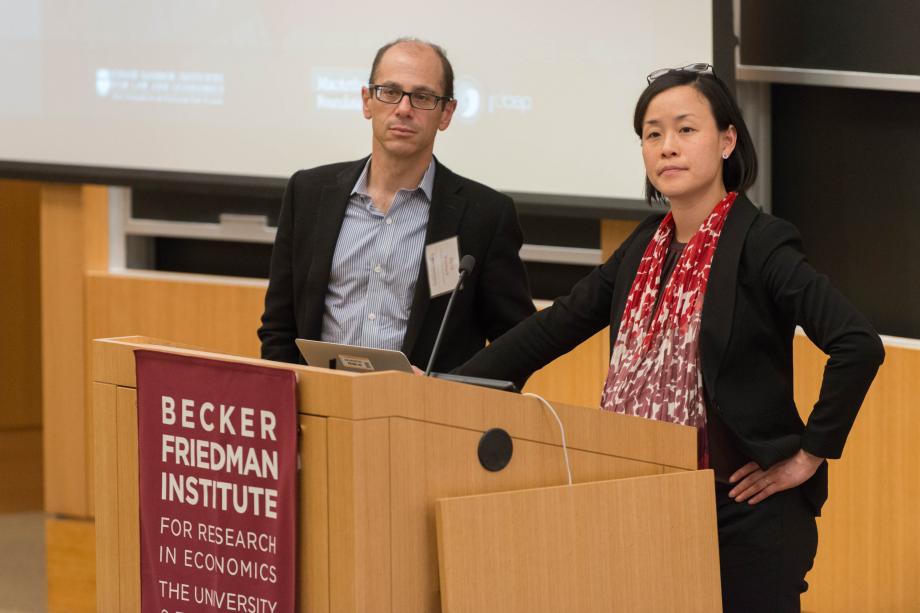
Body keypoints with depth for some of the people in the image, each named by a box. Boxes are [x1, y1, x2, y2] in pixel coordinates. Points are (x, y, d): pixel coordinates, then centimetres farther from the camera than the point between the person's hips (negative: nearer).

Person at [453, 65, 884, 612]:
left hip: (743, 510, -7)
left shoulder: (760, 244, -11)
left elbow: (858, 346, -21)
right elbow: (557, 325, 18)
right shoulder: (646, 247, 11)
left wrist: (810, 454, -16)